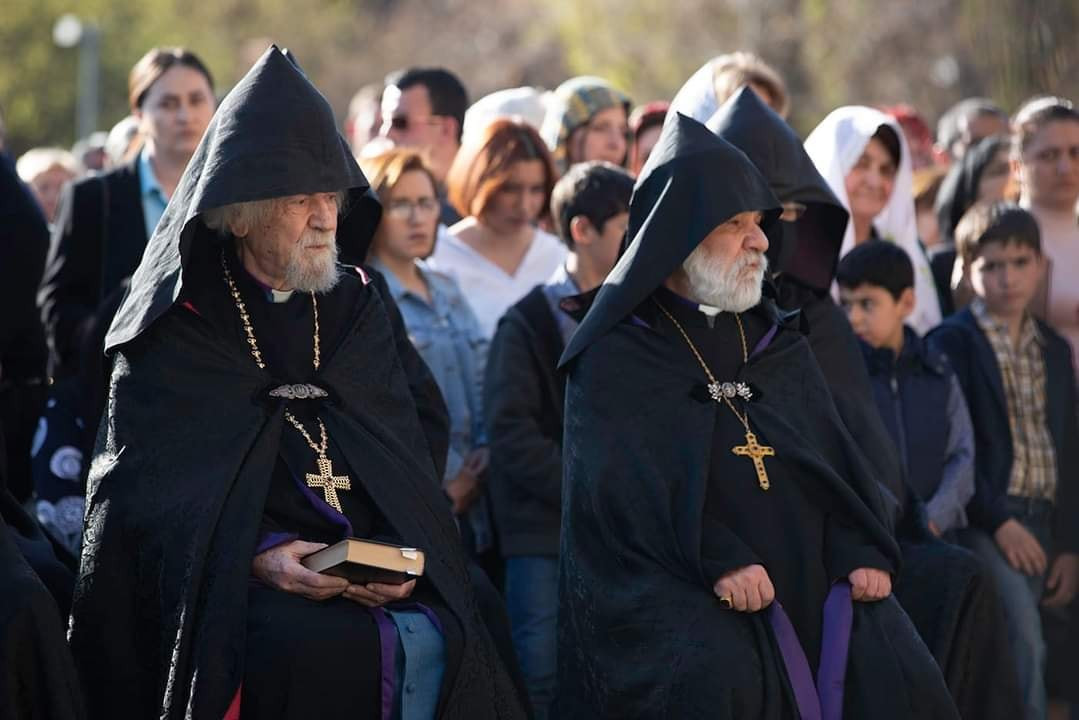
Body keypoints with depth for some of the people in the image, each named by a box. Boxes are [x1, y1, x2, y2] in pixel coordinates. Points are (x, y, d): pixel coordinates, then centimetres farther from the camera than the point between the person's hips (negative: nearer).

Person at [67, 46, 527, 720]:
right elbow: (141, 487, -1)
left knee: (429, 641, -28)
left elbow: (427, 437, 14)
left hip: (385, 584, 4)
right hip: (242, 587, -4)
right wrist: (254, 553, -17)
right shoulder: (174, 330, 6)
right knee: (320, 651, -34)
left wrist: (402, 559, -4)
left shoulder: (366, 305, 18)